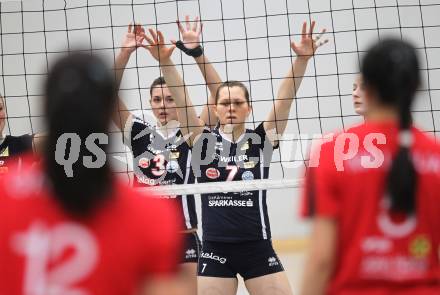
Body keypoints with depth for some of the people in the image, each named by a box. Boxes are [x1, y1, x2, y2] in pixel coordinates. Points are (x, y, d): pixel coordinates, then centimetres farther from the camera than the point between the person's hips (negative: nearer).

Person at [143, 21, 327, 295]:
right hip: (215, 250, 1)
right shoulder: (204, 140, 4)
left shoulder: (261, 139, 2)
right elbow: (182, 99, -7)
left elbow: (285, 99, -9)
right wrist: (165, 61, -20)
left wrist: (302, 59, -22)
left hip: (258, 248, 0)